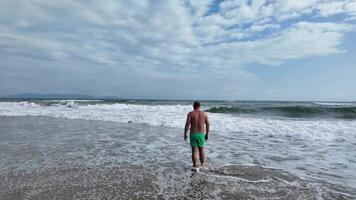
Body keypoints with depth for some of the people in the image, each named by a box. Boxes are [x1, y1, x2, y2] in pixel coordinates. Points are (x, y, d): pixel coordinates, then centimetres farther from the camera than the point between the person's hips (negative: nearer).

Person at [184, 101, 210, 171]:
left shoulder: (190, 114, -6)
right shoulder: (204, 114, 2)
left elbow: (187, 124, -12)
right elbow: (208, 124, 4)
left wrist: (185, 134, -3)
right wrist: (207, 134, 14)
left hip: (193, 134, -2)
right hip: (201, 134, 2)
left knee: (194, 151, 5)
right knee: (201, 151, 16)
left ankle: (195, 167, 8)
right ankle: (202, 166, 28)